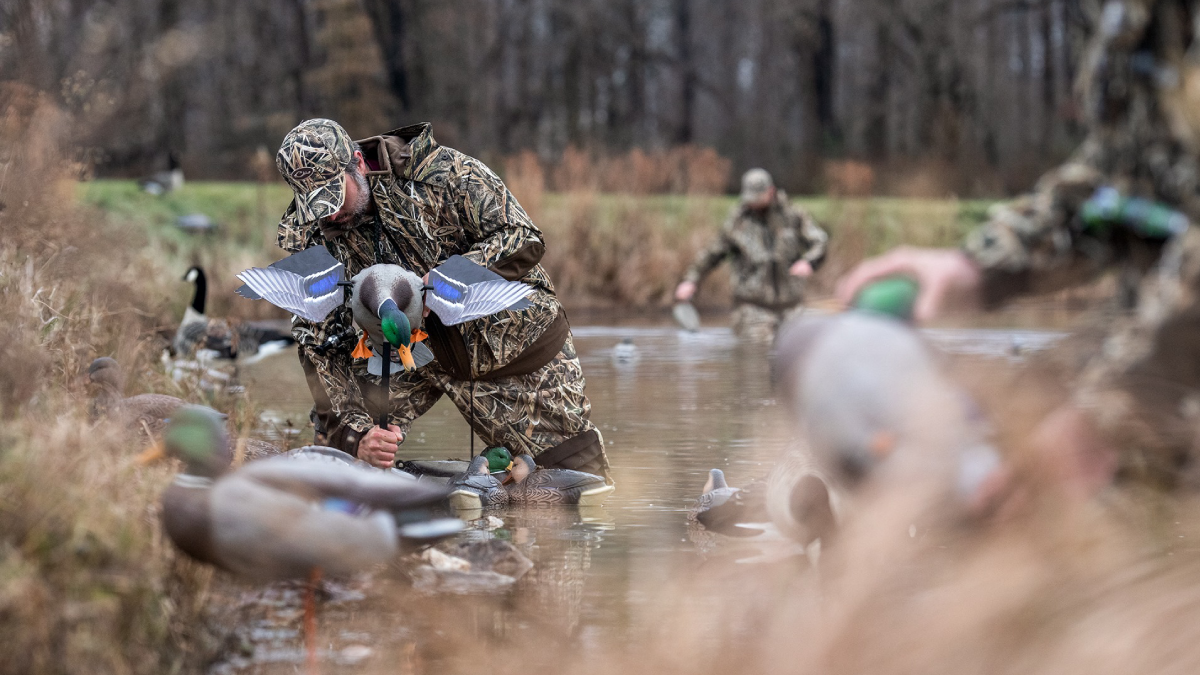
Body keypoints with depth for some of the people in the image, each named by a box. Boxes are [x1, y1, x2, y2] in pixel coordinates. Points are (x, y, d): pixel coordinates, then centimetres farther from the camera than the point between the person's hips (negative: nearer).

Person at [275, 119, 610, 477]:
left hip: (512, 333, -3)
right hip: (415, 351, 3)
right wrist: (354, 433, -29)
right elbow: (321, 346, -15)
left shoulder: (441, 173, -23)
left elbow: (524, 240, -23)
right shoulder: (309, 240, -14)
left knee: (583, 470, -1)